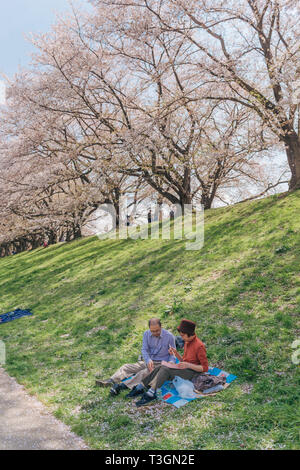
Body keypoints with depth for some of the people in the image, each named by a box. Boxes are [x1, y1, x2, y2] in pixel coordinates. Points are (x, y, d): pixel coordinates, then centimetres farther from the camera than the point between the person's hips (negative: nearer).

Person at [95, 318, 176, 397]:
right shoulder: (146, 334, 0)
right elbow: (144, 349, -4)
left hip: (161, 364, -5)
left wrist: (171, 363, -23)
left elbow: (173, 353, -1)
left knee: (143, 373, -33)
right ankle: (111, 381, -34)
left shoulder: (169, 336, -10)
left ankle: (120, 386, -40)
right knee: (126, 367, -13)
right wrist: (148, 360, -24)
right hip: (148, 361, 5)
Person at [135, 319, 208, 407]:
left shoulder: (199, 346, -13)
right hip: (184, 370, 8)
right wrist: (176, 353, 1)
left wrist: (188, 365, -24)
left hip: (191, 373, -8)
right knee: (160, 368, -15)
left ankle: (151, 394, -29)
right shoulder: (187, 342, 13)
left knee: (165, 369, -27)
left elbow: (205, 368, -14)